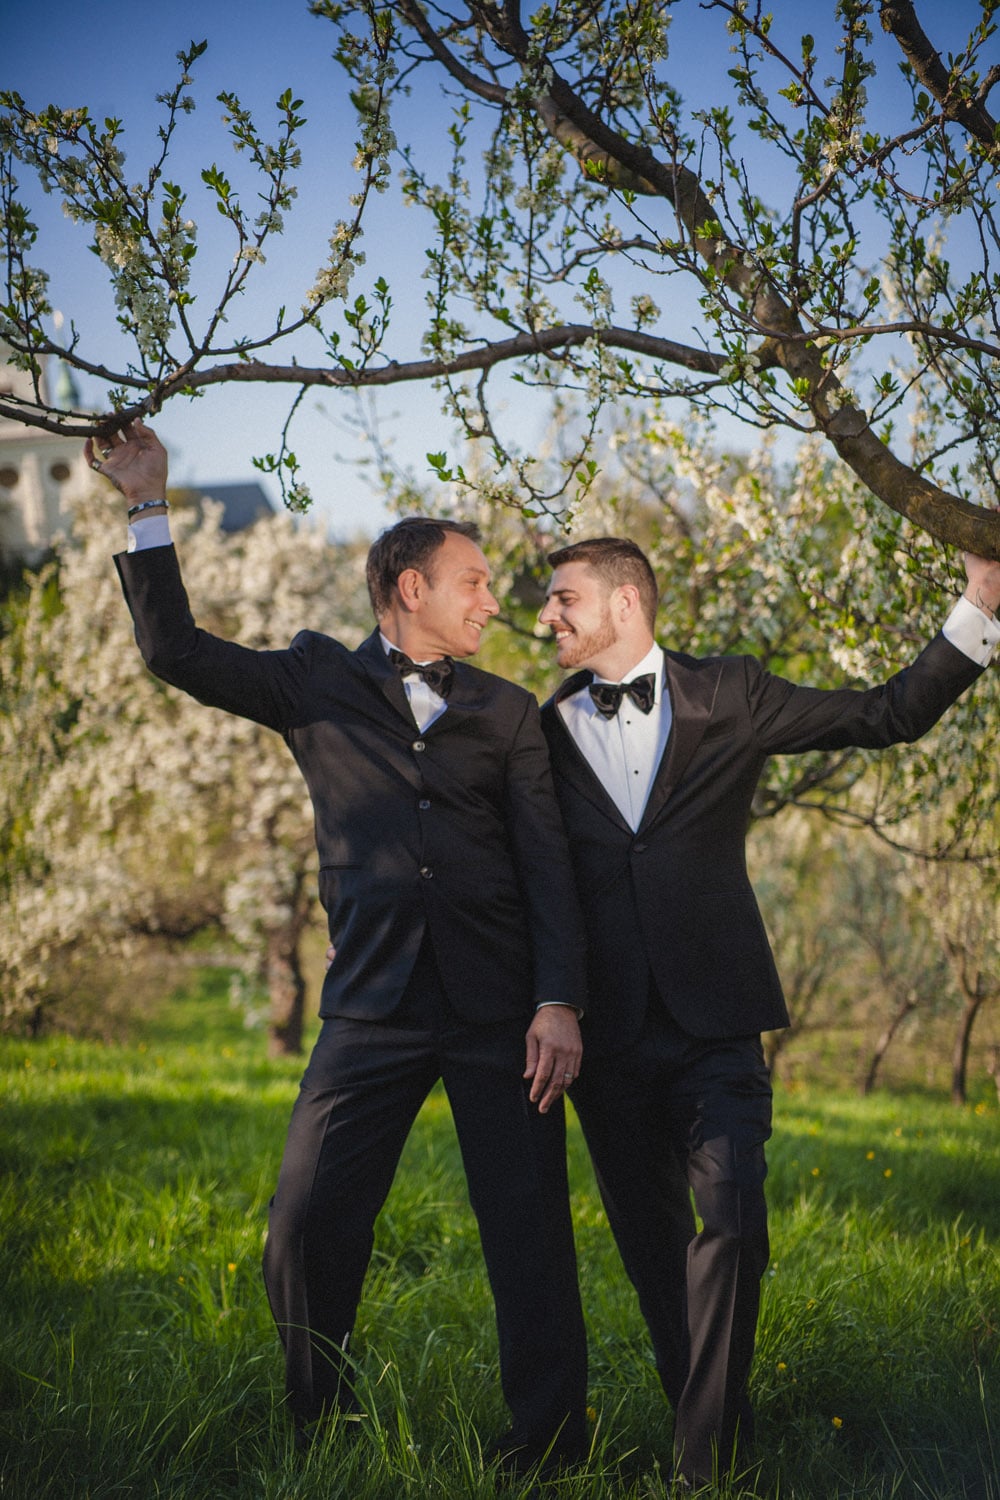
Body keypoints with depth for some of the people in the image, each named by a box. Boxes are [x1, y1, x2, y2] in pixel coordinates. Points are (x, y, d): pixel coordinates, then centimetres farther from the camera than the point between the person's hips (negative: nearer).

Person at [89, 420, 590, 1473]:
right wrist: (147, 510, 2)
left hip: (499, 1009, 1)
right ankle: (324, 1449, 10)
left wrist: (558, 1002, -7)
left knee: (529, 1232, -1)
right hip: (374, 1009, 0)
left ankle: (545, 1454, 10)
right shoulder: (317, 684, 11)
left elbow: (549, 865, 5)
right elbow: (175, 650, 6)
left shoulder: (508, 714, 13)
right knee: (307, 1225, -7)